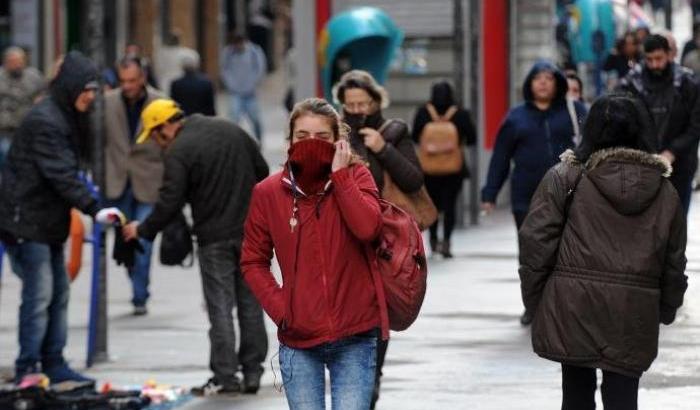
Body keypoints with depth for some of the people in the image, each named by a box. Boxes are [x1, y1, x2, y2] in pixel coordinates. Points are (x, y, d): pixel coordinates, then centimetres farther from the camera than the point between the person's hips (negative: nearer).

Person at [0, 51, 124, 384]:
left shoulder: (66, 118, 14)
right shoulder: (44, 121, -18)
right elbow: (62, 175, -24)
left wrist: (91, 209, 13)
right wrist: (94, 209, -27)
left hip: (47, 222, 10)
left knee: (59, 293, 11)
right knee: (39, 295, -10)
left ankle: (53, 365, 17)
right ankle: (27, 369, -4)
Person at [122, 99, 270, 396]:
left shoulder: (178, 152, -12)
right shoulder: (231, 130, 9)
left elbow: (170, 203, -13)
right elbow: (262, 171, 14)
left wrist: (143, 230, 2)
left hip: (214, 239, -6)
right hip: (250, 234, 6)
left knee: (220, 307, -1)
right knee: (250, 303, 11)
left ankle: (225, 376, -1)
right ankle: (252, 372, 14)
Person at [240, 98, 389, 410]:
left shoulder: (355, 177, -1)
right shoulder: (269, 192, 1)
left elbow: (367, 228, -20)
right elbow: (253, 261, 7)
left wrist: (340, 174, -15)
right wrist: (279, 308, -6)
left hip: (354, 336, -1)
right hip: (298, 338, 1)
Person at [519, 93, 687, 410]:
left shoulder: (564, 178, -3)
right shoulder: (664, 190, 8)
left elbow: (536, 244, -5)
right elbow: (674, 262, 14)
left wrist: (533, 300, 6)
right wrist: (666, 310, 26)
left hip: (572, 309, -1)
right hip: (634, 315, 1)